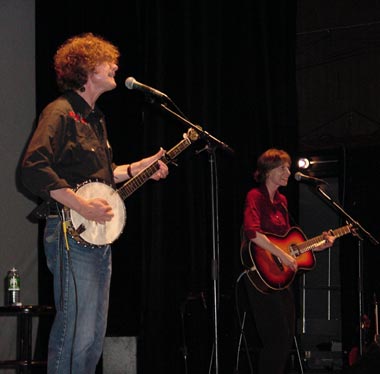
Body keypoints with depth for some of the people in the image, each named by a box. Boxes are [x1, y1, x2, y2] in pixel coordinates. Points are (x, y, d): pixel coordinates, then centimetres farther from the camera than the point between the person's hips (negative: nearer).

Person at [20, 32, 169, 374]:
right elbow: (33, 168, -22)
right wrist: (82, 206, -24)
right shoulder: (60, 112, -10)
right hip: (71, 234, -10)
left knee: (94, 338, 12)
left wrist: (139, 168, 20)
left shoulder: (95, 118, 20)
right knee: (76, 333, -12)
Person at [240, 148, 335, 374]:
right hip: (263, 277, -9)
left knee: (287, 339, 12)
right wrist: (283, 256, -28)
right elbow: (252, 232, -28)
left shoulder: (281, 200, 15)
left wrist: (317, 246, 10)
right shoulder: (255, 196, -10)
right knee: (277, 339, -11)